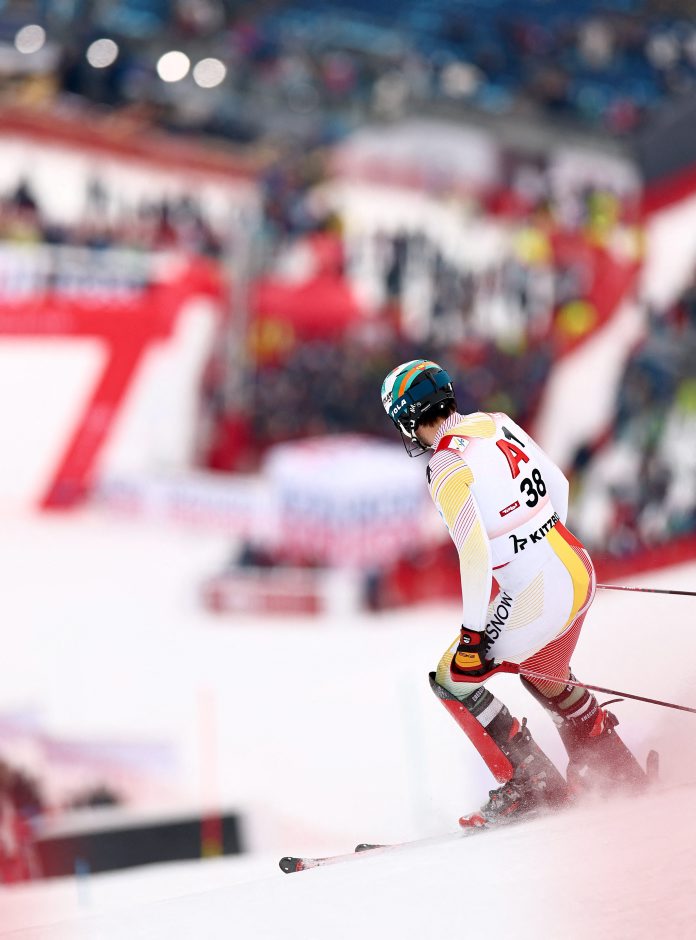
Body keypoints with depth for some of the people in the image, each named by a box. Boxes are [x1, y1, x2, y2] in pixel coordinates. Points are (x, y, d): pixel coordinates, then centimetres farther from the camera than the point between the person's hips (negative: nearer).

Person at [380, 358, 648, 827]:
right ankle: (616, 767, 38)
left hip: (535, 597, -9)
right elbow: (559, 484, 19)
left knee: (453, 680, 6)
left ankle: (532, 785, 8)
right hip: (578, 569, 9)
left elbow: (475, 553, -22)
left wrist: (473, 632, -16)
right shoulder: (498, 424, 8)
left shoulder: (446, 465, -16)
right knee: (542, 674, 32)